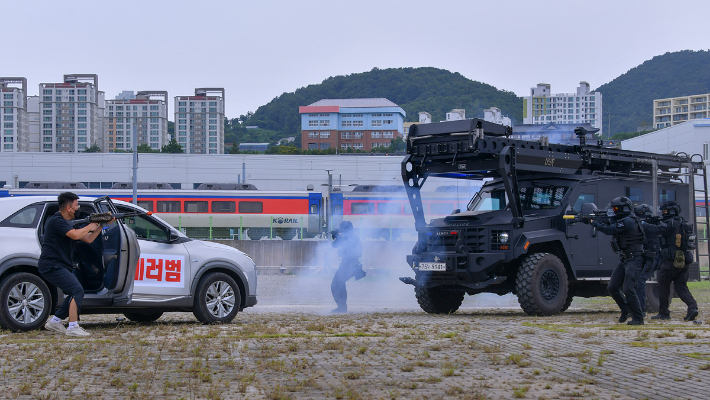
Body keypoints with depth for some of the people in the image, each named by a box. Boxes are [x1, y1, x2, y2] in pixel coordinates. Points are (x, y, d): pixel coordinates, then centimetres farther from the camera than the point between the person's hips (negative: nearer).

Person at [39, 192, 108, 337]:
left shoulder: (67, 224, 20)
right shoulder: (56, 221, -13)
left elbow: (88, 239, 20)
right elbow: (75, 235, -27)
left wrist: (101, 225, 10)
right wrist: (89, 227, -10)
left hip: (60, 266, 11)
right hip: (52, 266, -11)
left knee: (75, 293, 12)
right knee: (77, 291, -18)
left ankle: (54, 322, 19)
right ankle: (73, 328, -21)